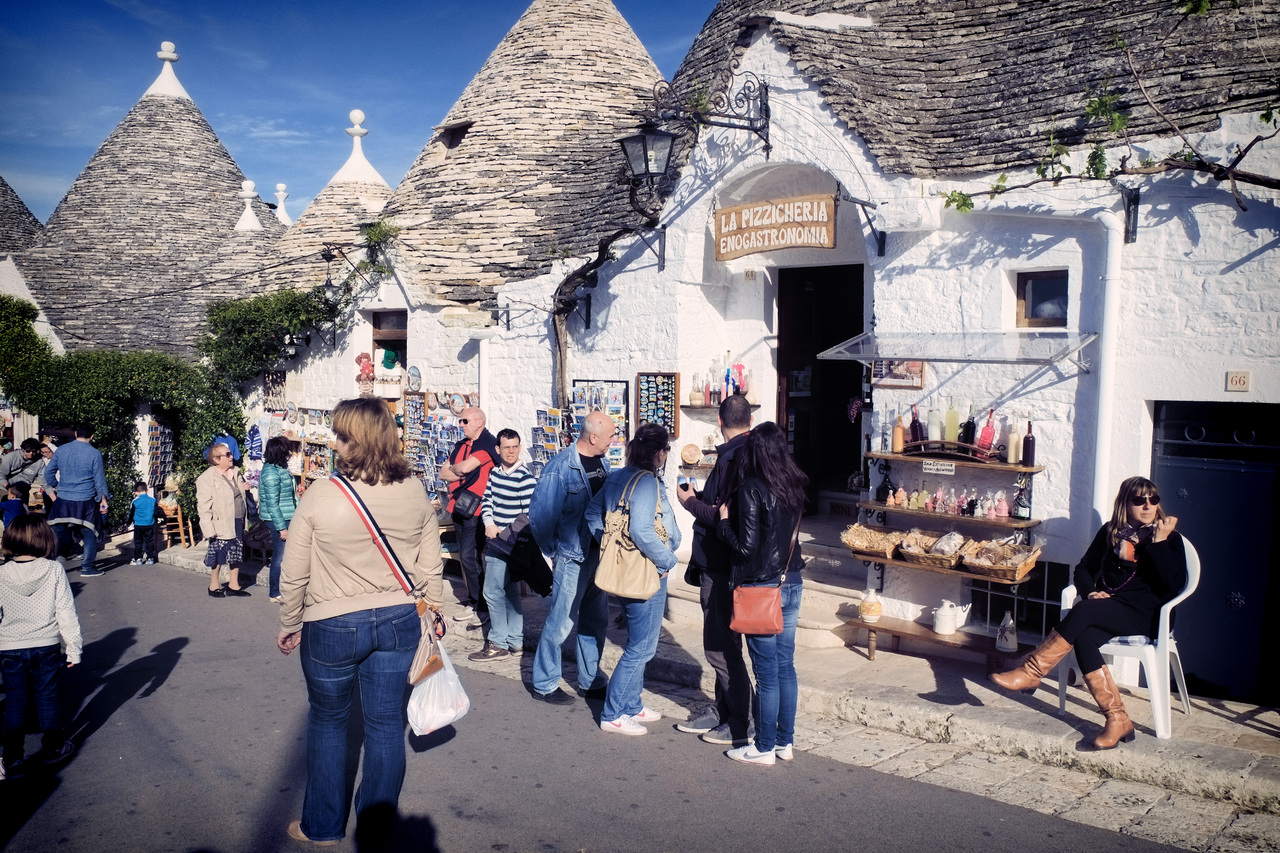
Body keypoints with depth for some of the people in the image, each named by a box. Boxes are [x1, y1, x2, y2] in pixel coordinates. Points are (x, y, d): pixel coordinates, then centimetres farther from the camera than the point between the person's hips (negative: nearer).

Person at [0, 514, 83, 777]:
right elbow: (66, 612, -7)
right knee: (47, 697, 13)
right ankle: (53, 748, 27)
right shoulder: (55, 571, -11)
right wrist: (73, 646, 1)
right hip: (46, 646, 0)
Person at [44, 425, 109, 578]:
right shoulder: (94, 453, -7)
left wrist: (55, 487, 27)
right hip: (85, 501, -3)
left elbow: (48, 472, 12)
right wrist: (103, 499, 4)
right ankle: (88, 567, 9)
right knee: (89, 534, 8)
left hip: (63, 500, 3)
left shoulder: (61, 450, 4)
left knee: (57, 533, 11)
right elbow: (99, 479, -4)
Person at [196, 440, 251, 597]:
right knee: (218, 556, 4)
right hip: (222, 524, -7)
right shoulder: (207, 478, -11)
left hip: (238, 521, 7)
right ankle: (214, 586, 20)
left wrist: (244, 488, 4)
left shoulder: (235, 472, 11)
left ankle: (233, 585, 23)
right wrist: (210, 528, -20)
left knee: (236, 555, 12)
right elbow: (204, 505, -15)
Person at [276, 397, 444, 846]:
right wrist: (433, 613, 17)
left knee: (327, 722, 18)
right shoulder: (414, 491, -6)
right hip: (399, 621, 3)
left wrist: (289, 625, 8)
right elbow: (431, 567, 2)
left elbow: (293, 574, -7)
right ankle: (376, 823, 28)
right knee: (386, 722, 13)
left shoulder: (320, 495, -15)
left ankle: (322, 825, 32)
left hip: (333, 625, -2)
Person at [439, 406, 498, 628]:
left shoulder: (487, 443, -10)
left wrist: (453, 468, 0)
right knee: (465, 557, 11)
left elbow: (466, 467, -21)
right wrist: (461, 473, -6)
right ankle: (472, 604, 21)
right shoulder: (460, 445, 16)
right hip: (459, 507, 9)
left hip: (476, 509, -9)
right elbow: (443, 474, 11)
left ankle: (483, 608, -2)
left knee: (469, 556, -12)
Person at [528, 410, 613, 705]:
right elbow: (540, 515, -15)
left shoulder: (603, 463, 5)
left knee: (596, 621, 15)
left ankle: (590, 681, 30)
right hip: (572, 557, -7)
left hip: (600, 556, 7)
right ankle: (544, 684, 18)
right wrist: (552, 553, -7)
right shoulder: (561, 468, -17)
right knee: (560, 622, 2)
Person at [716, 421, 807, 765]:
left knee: (767, 672, 3)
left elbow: (746, 546, -19)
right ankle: (785, 741, 25)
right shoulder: (794, 486, 4)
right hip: (791, 585, 7)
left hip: (761, 589, -7)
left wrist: (724, 520, -2)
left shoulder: (751, 489, -16)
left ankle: (764, 747, 15)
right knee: (785, 666, 15)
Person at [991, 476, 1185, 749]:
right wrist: (1090, 592, -3)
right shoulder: (1110, 532, 15)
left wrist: (1159, 542, -14)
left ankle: (1032, 672, -29)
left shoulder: (1170, 539, 4)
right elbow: (1083, 569, 17)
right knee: (1084, 638, -31)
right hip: (1107, 607, 4)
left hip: (1145, 615, -4)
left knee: (1083, 612, -32)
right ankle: (1118, 719, -30)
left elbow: (1174, 585, -10)